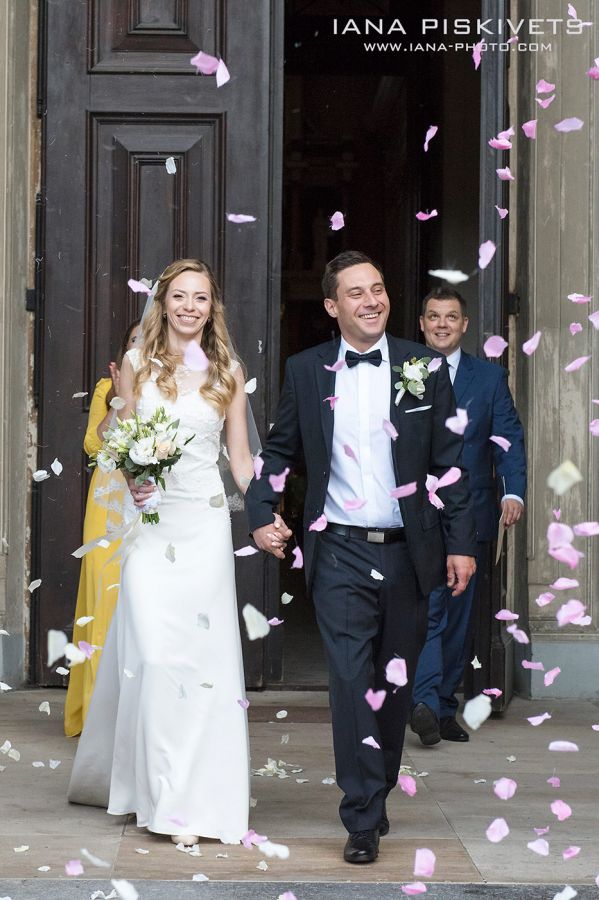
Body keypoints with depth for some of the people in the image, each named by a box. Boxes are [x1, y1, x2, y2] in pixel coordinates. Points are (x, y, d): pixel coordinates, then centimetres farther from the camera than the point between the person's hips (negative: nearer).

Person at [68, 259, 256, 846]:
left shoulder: (227, 373, 7)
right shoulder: (137, 365, 6)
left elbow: (240, 458, 8)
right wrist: (130, 481, -11)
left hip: (206, 527, 1)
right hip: (152, 523, -1)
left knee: (203, 655, -1)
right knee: (154, 654, -9)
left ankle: (193, 798, 8)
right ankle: (161, 793, 5)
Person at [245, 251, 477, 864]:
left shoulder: (425, 368, 1)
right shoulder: (306, 371, 3)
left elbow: (449, 462, 2)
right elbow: (278, 450, 12)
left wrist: (461, 543, -1)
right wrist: (261, 515, -2)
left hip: (408, 552, 1)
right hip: (340, 553, -1)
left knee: (394, 682, 13)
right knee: (351, 680, -9)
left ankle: (378, 793, 31)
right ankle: (363, 820, -4)